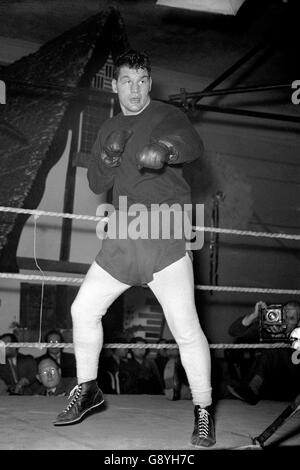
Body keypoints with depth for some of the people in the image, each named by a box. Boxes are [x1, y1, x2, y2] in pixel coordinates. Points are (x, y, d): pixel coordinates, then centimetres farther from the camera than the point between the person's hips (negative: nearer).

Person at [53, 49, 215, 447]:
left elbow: (194, 146, -17)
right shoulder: (109, 129, 19)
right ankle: (87, 390, 26)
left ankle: (203, 411, 6)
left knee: (185, 327, -10)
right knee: (83, 309, 6)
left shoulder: (167, 116, 3)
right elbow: (96, 185, 13)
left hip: (165, 237, -5)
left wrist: (165, 150, -39)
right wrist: (108, 157, -8)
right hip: (122, 238, 6)